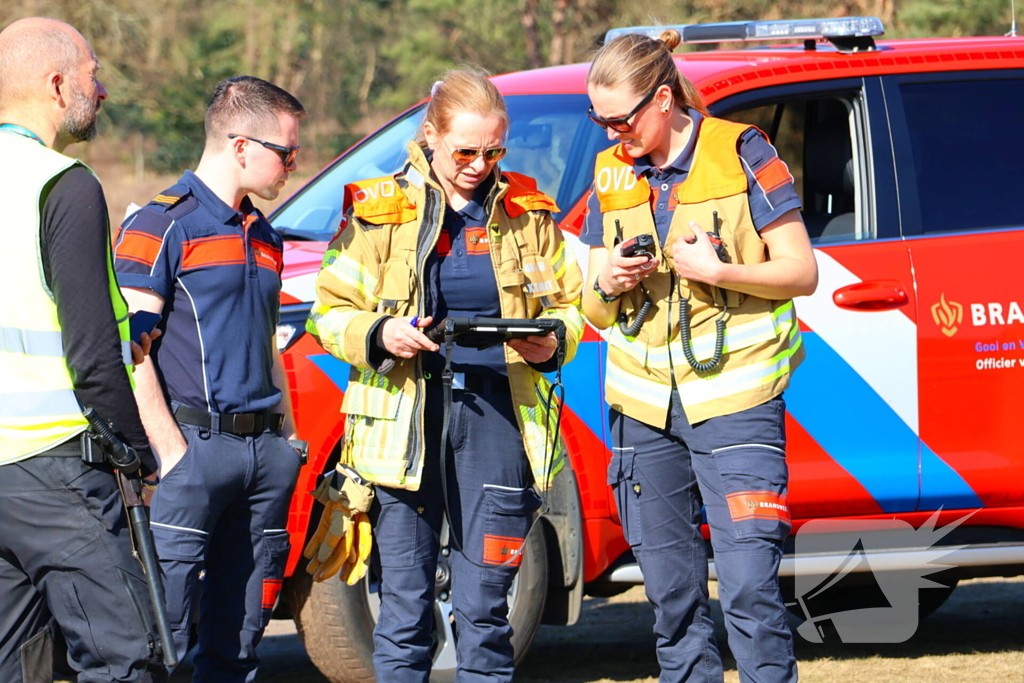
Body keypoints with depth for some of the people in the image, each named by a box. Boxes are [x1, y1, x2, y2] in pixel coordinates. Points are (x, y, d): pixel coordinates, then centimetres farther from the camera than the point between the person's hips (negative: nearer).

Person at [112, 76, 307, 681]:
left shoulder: (263, 235, 19)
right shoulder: (163, 224, -6)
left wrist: (287, 440, 18)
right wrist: (171, 450, -17)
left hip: (263, 449, 8)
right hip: (196, 444, -8)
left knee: (241, 631, 9)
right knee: (166, 618, -11)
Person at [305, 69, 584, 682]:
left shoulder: (527, 210, 10)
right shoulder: (380, 209, 4)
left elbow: (569, 302, 19)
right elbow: (330, 312, 6)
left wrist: (551, 342, -3)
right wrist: (380, 334, -14)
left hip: (497, 414, 1)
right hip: (406, 417, -1)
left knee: (484, 605, 0)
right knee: (406, 607, -1)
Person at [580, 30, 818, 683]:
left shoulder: (740, 152, -3)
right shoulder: (611, 174, 12)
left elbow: (801, 272, -3)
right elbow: (596, 312, 17)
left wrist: (716, 270, -18)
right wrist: (607, 283, -6)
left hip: (734, 400, -5)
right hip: (642, 404, 5)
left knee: (750, 589, -13)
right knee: (673, 599, 5)